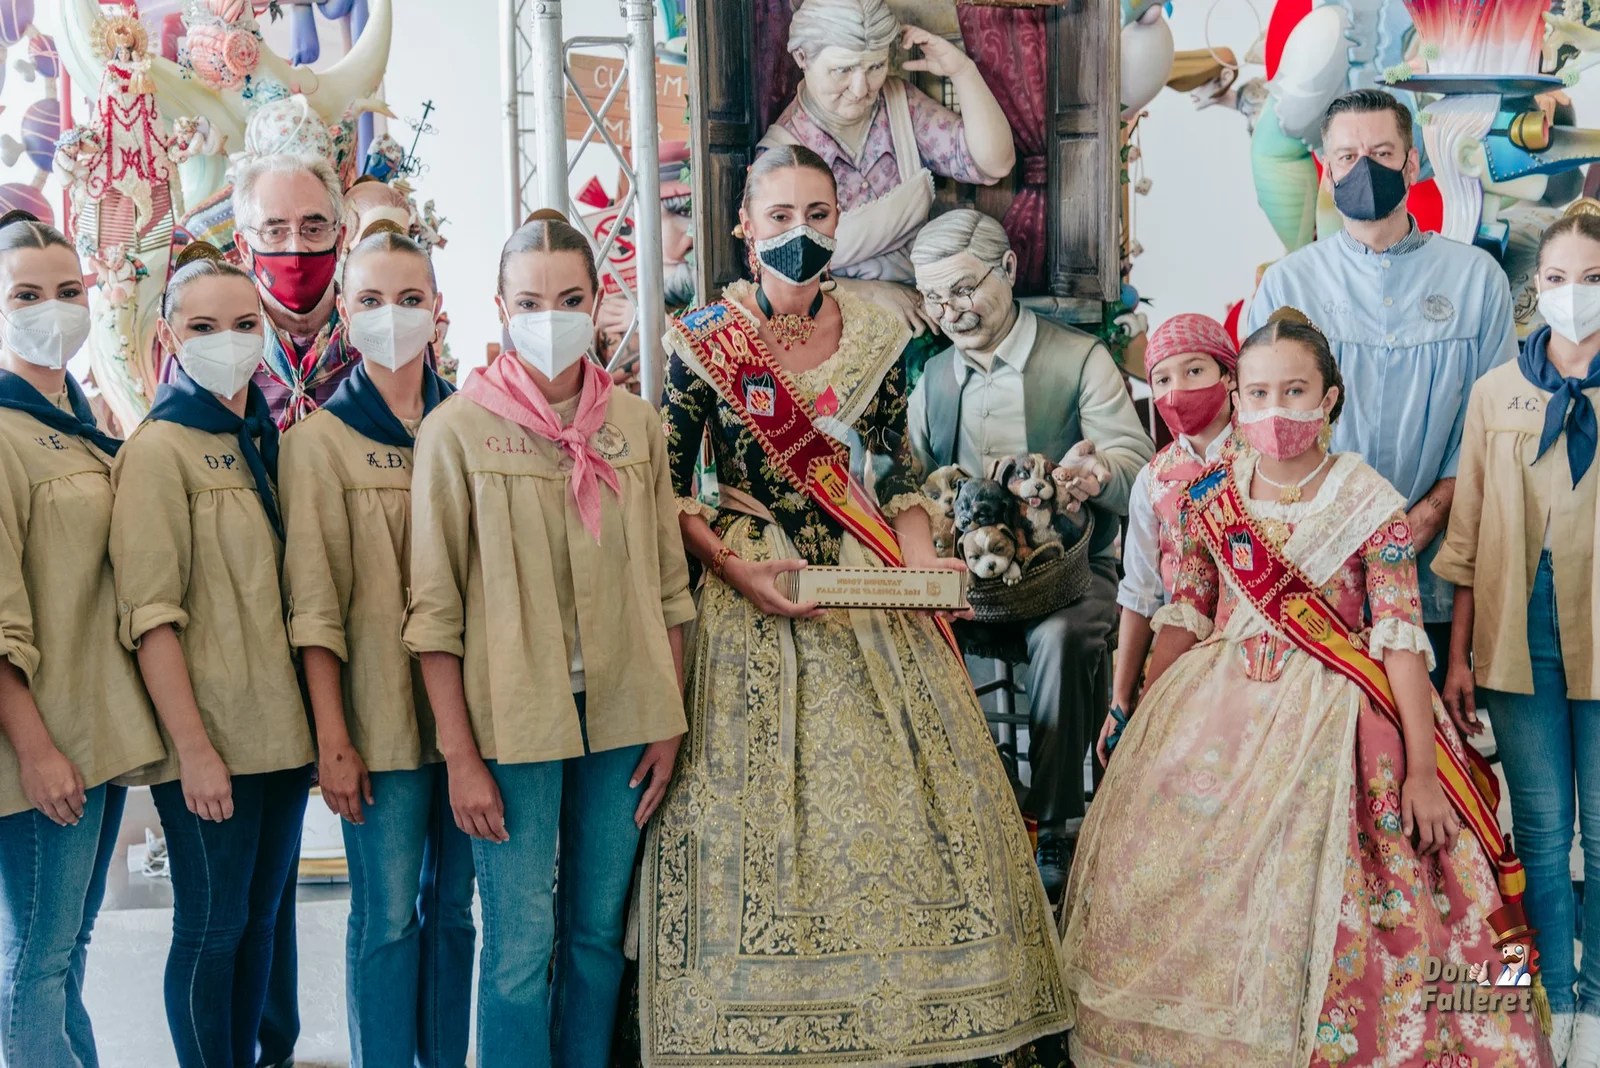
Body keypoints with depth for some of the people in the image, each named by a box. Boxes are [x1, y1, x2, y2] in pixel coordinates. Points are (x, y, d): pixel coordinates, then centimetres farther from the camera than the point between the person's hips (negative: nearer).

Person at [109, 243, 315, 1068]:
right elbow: (150, 615, -13)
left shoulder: (265, 441, 12)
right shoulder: (158, 448, -8)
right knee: (212, 927, 2)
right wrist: (194, 746, -16)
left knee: (261, 918, 14)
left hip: (280, 730, 7)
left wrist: (320, 721, 10)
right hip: (210, 742, -6)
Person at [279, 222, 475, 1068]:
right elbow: (316, 600, -5)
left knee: (453, 904, 12)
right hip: (381, 712, -3)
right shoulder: (320, 438, -2)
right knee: (388, 917, 0)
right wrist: (332, 737, -10)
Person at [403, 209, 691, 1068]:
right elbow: (435, 608, -5)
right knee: (519, 949, 0)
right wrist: (460, 755, -9)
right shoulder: (458, 428, -5)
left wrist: (669, 725, 6)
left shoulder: (635, 423, 5)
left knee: (599, 932, 12)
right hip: (512, 721, -3)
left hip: (620, 715, 4)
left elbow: (667, 584, 10)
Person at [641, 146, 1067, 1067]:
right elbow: (669, 490, -2)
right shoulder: (705, 340, -4)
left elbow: (899, 471, 10)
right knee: (761, 807, -2)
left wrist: (921, 558, -7)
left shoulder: (877, 334, 5)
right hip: (752, 594, -3)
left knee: (909, 798, 2)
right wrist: (736, 567, -15)